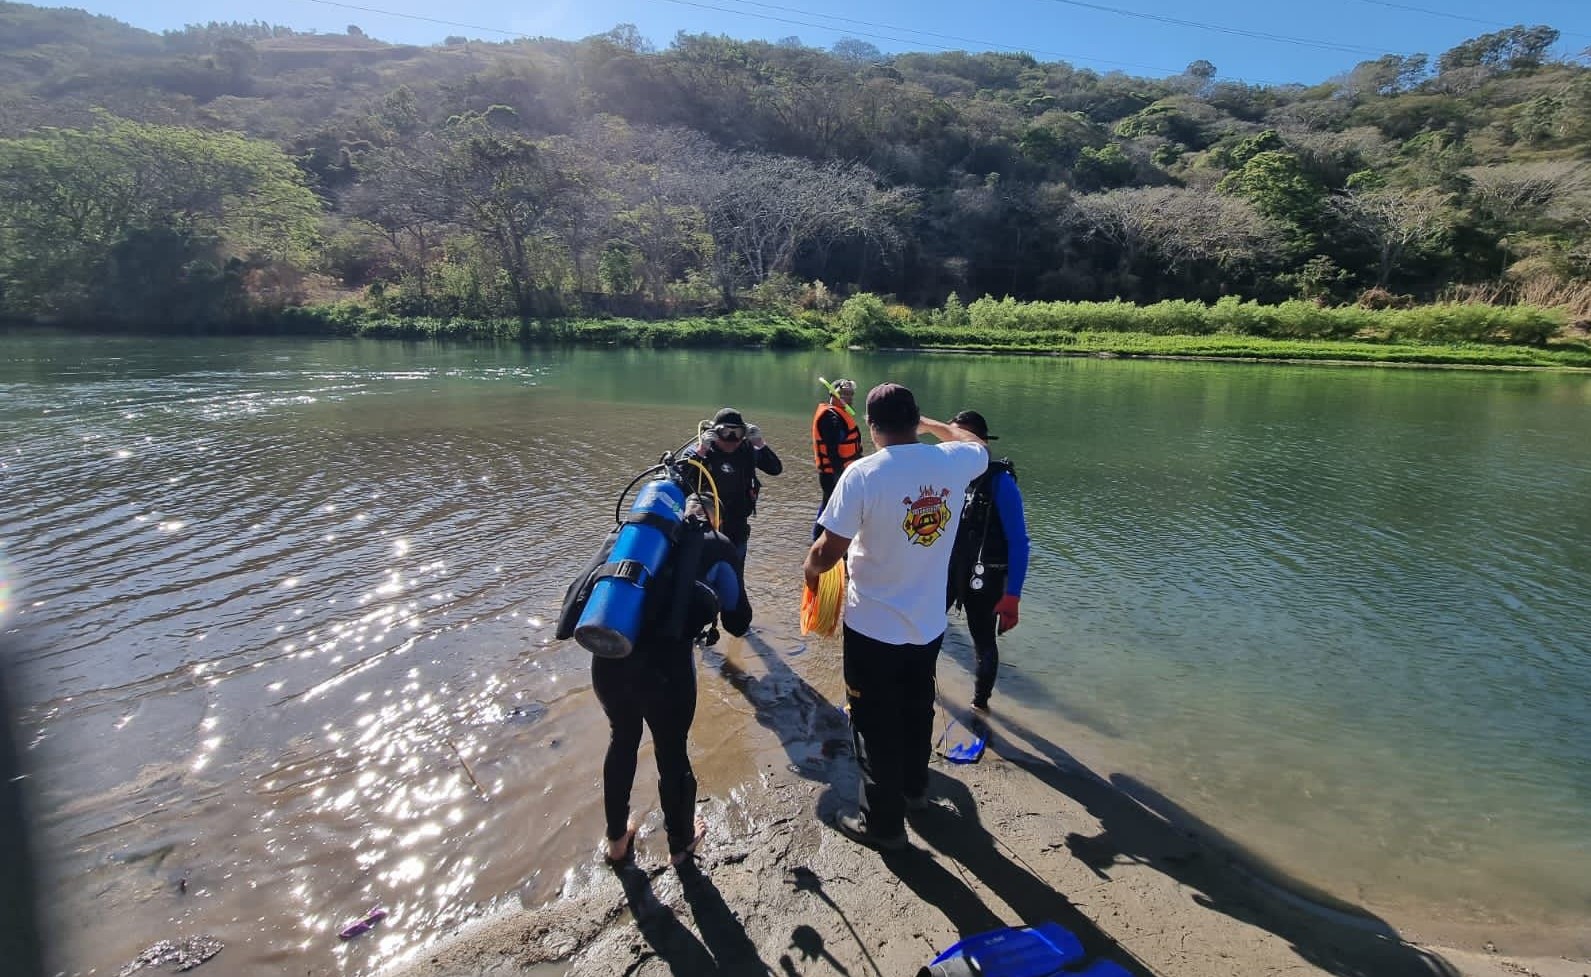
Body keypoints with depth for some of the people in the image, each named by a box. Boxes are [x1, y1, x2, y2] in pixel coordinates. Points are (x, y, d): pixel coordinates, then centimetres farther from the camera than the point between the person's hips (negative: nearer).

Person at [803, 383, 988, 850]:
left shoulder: (862, 474, -23)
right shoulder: (951, 462, -8)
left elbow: (828, 552, -19)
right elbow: (978, 445, 18)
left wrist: (809, 570, 3)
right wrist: (931, 424, 27)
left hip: (874, 628, -5)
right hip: (928, 624, 5)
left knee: (876, 724, 13)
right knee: (918, 710, 27)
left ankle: (883, 822, 29)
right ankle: (914, 785, 50)